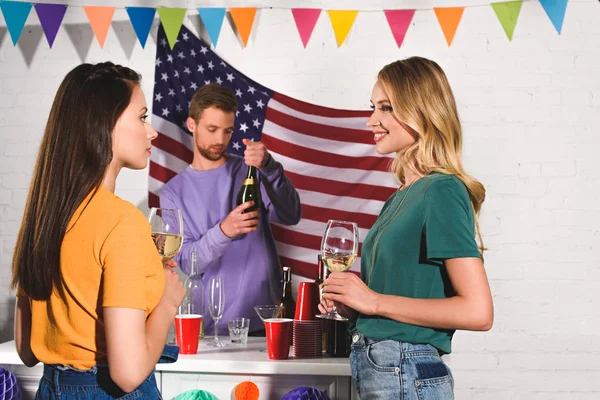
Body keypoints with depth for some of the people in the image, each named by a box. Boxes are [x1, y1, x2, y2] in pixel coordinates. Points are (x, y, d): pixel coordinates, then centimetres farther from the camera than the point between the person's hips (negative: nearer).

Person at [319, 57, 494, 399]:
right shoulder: (401, 197, 11)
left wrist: (374, 301, -16)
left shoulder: (442, 192, -14)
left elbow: (478, 312, -21)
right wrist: (350, 302, 0)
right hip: (375, 369, 8)